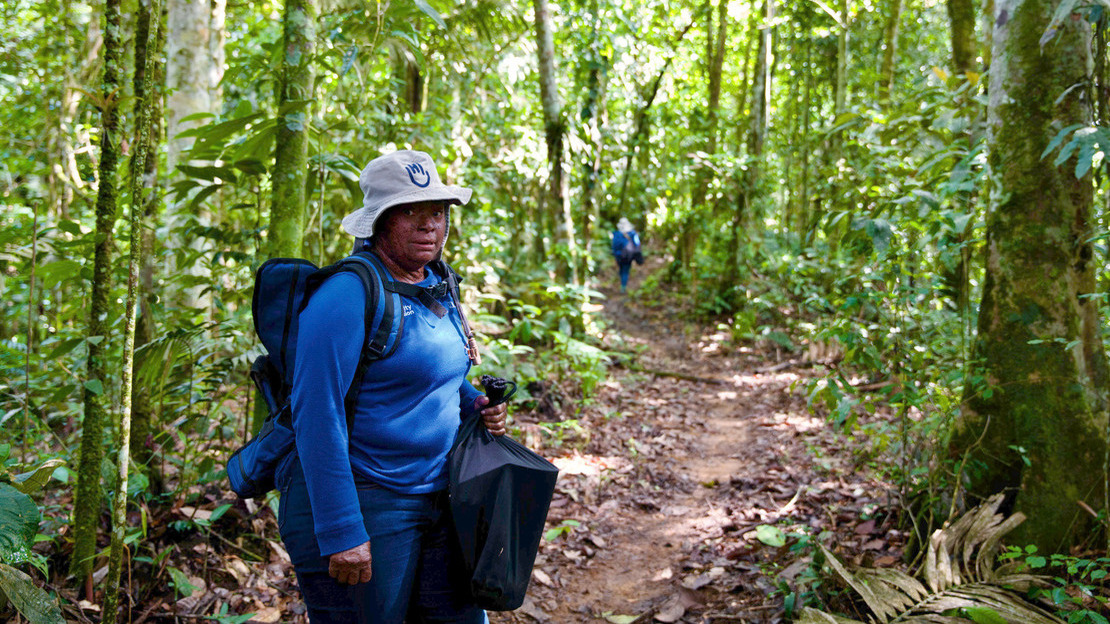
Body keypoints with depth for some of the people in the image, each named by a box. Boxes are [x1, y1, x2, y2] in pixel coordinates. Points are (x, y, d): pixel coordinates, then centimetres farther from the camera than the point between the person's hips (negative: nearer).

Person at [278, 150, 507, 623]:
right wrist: (341, 533, -22)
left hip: (438, 498, 8)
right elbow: (317, 418, -21)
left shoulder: (438, 290, 9)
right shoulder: (348, 294, -17)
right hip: (363, 506, -8)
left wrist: (473, 405, 2)